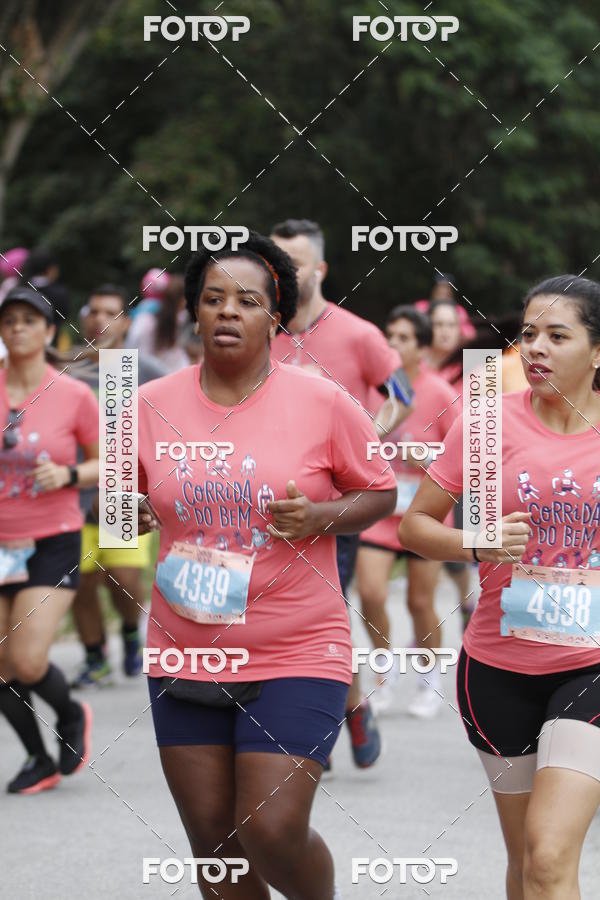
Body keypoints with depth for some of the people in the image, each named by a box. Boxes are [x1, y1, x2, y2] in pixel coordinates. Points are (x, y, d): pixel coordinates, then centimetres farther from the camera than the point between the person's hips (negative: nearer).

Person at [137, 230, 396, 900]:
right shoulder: (151, 405, 2)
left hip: (295, 656, -3)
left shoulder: (321, 403, -5)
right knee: (212, 841, 8)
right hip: (183, 660, 3)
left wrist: (321, 515, -14)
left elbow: (380, 492, 5)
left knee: (272, 836, -11)